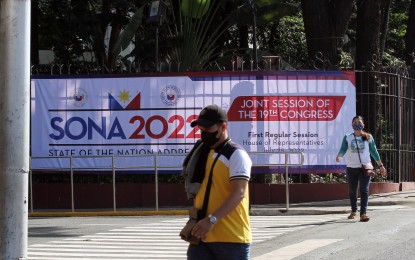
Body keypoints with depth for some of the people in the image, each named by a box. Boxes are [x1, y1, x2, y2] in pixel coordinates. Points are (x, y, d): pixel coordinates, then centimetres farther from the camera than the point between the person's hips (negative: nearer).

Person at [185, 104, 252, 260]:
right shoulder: (203, 155, 16)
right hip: (202, 236, 7)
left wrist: (212, 220, -27)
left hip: (231, 237, -7)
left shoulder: (236, 154, -7)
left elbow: (239, 193, -19)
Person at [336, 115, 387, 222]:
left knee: (364, 190, -14)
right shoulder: (347, 137, 4)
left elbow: (374, 152, 10)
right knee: (352, 190, 12)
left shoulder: (368, 137, 4)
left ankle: (363, 213, -19)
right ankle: (353, 211, 32)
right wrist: (339, 156, -29)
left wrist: (381, 165, 11)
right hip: (351, 168, 2)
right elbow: (343, 149, -7)